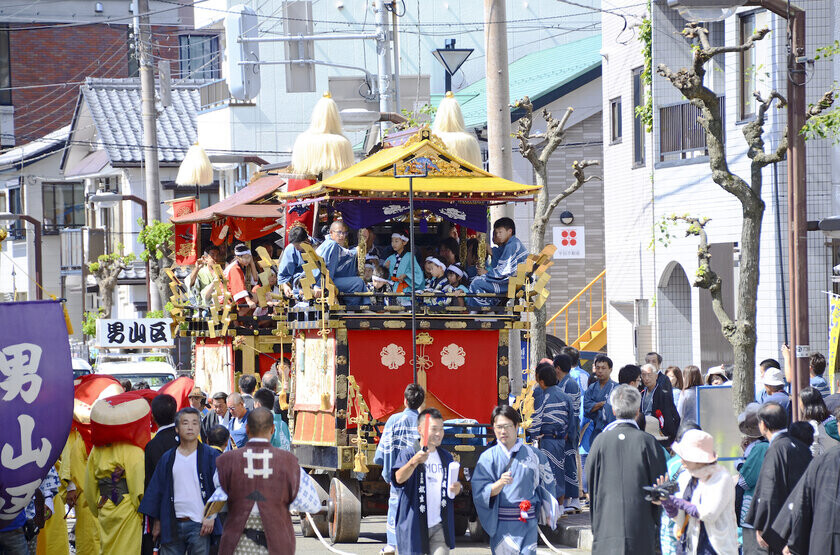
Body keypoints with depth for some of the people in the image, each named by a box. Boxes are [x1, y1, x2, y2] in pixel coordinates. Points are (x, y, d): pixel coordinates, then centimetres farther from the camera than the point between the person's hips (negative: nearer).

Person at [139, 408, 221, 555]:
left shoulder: (211, 455, 3)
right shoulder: (168, 458, 11)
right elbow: (157, 490, 14)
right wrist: (156, 521, 10)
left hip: (199, 525, -3)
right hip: (172, 526, 3)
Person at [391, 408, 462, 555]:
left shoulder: (446, 457, 13)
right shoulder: (408, 454, -6)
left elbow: (453, 485, 23)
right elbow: (398, 478, -25)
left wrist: (457, 489, -2)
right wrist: (414, 462, -44)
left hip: (439, 526, 4)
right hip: (414, 526, -4)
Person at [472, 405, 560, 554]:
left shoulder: (532, 454, 6)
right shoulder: (488, 457, 2)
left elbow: (547, 482, 16)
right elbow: (479, 492, -5)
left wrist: (549, 514, 14)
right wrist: (499, 483, -23)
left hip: (528, 522, 1)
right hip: (501, 524, -1)